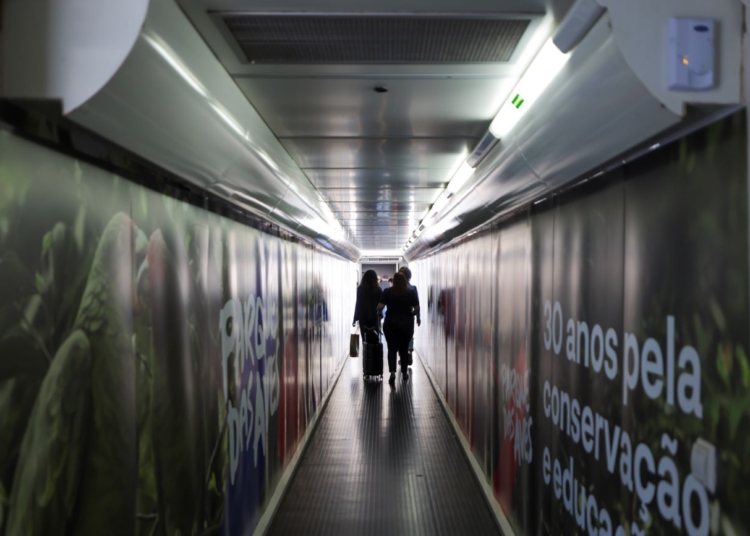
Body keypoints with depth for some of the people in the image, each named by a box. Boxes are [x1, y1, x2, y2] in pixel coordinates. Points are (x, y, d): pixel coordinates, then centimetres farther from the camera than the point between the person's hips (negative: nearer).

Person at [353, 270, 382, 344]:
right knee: (374, 341, 5)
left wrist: (355, 319, 1)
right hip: (374, 317, 1)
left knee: (366, 341, 1)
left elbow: (358, 304, -3)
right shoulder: (378, 289, 1)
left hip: (363, 317, -1)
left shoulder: (361, 289, -3)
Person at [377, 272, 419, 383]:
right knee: (404, 349, 12)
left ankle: (392, 372, -13)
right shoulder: (411, 292, -1)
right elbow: (417, 309, -3)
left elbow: (380, 307, -10)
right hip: (406, 324, 1)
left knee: (392, 349, 3)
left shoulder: (387, 292, -5)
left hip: (391, 324, -1)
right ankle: (404, 372, 20)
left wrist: (378, 312, 11)